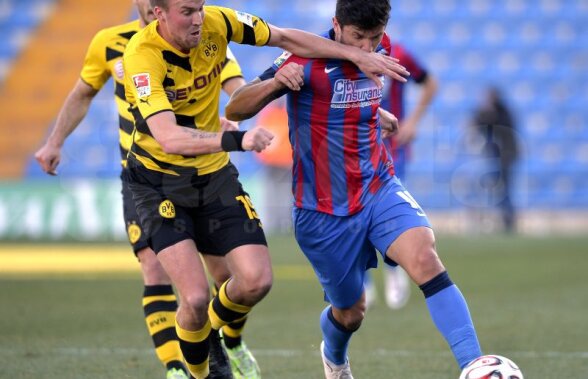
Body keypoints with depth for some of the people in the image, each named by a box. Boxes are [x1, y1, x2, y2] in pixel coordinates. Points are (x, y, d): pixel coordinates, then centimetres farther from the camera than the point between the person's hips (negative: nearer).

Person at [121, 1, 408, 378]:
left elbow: (285, 37, 3)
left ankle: (215, 323, 26)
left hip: (215, 175, 5)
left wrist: (357, 55, -1)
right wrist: (235, 140, -51)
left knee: (257, 281, -9)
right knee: (195, 298, -16)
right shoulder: (142, 57, -26)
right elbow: (168, 137, -37)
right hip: (161, 182, -5)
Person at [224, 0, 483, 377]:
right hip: (324, 210, -3)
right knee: (351, 312, 10)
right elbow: (234, 110, -23)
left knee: (425, 258, -25)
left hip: (380, 189, 3)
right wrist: (276, 81, -39)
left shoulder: (380, 51, -1)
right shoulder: (307, 61, -18)